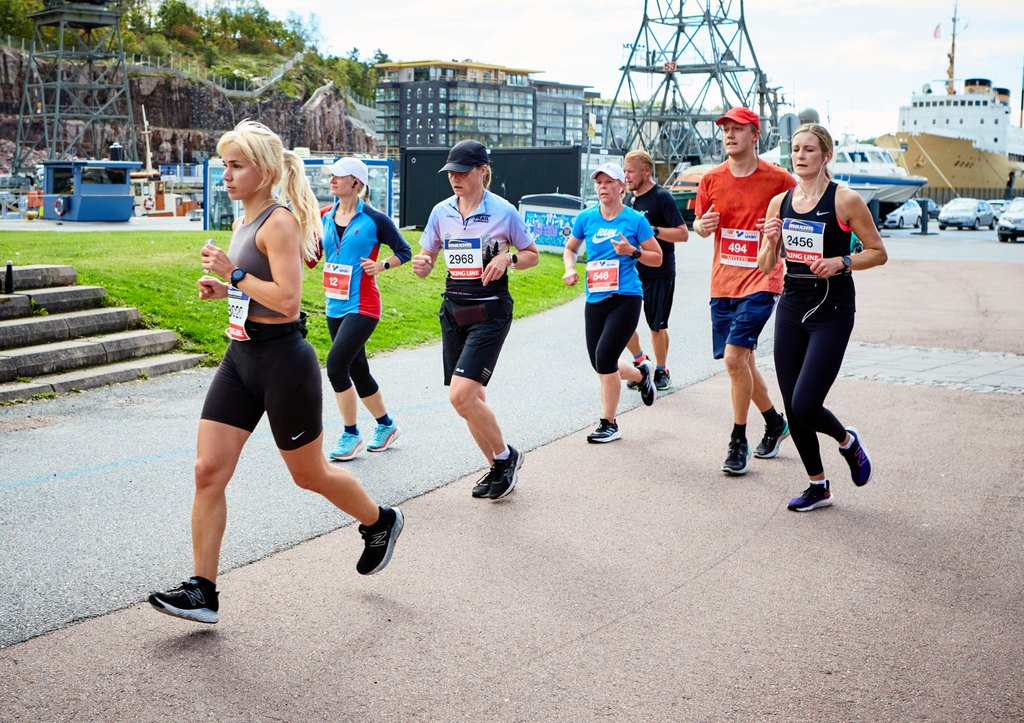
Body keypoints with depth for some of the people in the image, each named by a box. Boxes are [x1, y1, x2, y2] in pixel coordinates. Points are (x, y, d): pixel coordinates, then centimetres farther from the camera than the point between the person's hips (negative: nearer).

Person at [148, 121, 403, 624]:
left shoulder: (279, 222, -15)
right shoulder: (245, 223, 12)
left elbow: (287, 300, -24)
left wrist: (234, 273, -18)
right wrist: (222, 289, 8)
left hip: (282, 361, -9)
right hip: (241, 357, 9)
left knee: (309, 474, 9)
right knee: (208, 471, 0)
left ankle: (381, 522, 36)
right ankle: (202, 591, 6)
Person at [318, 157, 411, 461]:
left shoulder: (375, 219, -8)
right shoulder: (326, 217, 8)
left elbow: (405, 251, 1)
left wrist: (382, 265, -16)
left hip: (362, 306, -7)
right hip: (335, 307, 7)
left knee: (336, 364, -17)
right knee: (357, 370, 14)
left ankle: (351, 435, -2)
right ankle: (386, 425, 33)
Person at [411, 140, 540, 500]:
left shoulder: (503, 211, -7)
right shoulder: (441, 212, 5)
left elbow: (532, 255, 5)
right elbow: (427, 262, 11)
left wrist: (508, 259, -16)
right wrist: (420, 265, -13)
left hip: (490, 311, -5)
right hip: (453, 310, 6)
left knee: (461, 395, -17)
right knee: (472, 398, 8)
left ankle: (506, 455, 5)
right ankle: (498, 468, 27)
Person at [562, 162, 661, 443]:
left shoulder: (635, 219, -2)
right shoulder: (586, 218, 6)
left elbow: (657, 259, 4)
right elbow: (570, 248, 22)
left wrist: (632, 251, -12)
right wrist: (570, 268, 2)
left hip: (626, 298, -5)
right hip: (595, 299, 5)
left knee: (604, 357, -15)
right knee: (600, 364, 9)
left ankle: (609, 424, 0)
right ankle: (642, 374, 42)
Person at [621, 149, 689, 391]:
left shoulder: (662, 197, -11)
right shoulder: (628, 199, 11)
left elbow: (683, 234, -16)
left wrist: (653, 230, -24)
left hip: (659, 274, -6)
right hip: (630, 271, 6)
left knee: (657, 326, 4)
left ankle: (661, 371, 22)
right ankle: (640, 362, 21)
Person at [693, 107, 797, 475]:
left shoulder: (778, 179, -5)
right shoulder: (712, 179, 5)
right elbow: (699, 224, 17)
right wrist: (702, 225, -7)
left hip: (760, 280, -5)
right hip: (722, 283, 5)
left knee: (734, 356, -17)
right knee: (741, 362, 12)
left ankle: (738, 442, -3)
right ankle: (775, 423, 36)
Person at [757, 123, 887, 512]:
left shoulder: (845, 200, -8)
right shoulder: (780, 202, 6)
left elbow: (878, 253, -2)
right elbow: (765, 266, 10)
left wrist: (840, 262, -18)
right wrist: (770, 242, -10)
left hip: (832, 312, -5)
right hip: (791, 307, 5)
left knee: (805, 406, -12)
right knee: (792, 408, 6)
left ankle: (848, 441, 21)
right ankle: (818, 487, 24)